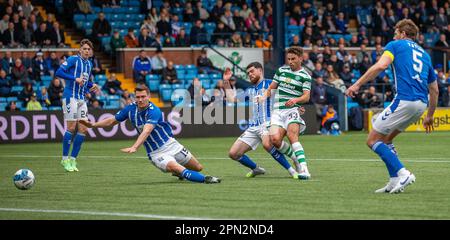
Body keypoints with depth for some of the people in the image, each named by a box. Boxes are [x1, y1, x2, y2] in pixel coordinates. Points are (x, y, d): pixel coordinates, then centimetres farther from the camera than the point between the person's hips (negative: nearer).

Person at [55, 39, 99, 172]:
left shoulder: (89, 64, 16)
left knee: (83, 129, 1)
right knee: (71, 128, -9)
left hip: (82, 99, 7)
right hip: (70, 96, -7)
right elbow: (59, 72, -15)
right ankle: (65, 159, 2)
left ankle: (72, 159, 9)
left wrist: (92, 86, 7)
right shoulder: (73, 60, -6)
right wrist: (75, 79, -22)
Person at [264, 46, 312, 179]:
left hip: (292, 109, -4)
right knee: (275, 139, -17)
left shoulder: (305, 76, 2)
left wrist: (296, 100, -28)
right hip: (277, 110, 4)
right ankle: (297, 158, 7)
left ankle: (304, 169, -34)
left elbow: (306, 96, -9)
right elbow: (271, 88, 24)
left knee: (292, 136, -27)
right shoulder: (281, 70, 16)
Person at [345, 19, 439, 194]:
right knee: (385, 139, 21)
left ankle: (402, 173, -11)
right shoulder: (424, 54, 26)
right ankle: (394, 182, 11)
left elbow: (381, 65, -13)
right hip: (421, 103, 7)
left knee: (373, 140, 1)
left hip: (404, 100, -7)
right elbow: (434, 89, 27)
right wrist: (429, 116, 36)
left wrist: (357, 84, -12)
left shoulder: (395, 45, 8)